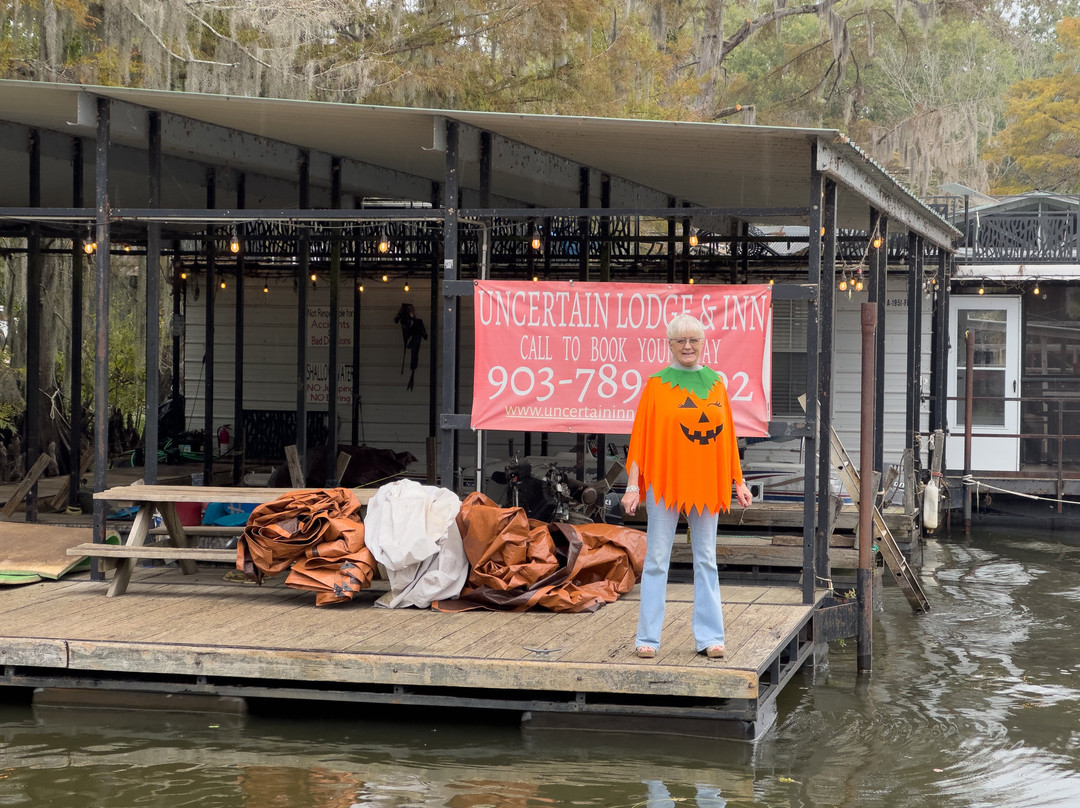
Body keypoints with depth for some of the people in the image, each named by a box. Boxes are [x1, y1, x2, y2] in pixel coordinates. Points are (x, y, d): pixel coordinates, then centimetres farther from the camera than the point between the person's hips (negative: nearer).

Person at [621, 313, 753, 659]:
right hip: (664, 481, -3)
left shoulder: (715, 383, 8)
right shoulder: (657, 384, -2)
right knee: (657, 559, 0)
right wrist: (633, 485, -10)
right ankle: (648, 637, 4)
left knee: (706, 559, 7)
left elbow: (728, 435, 12)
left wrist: (738, 481, 9)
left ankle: (709, 637, 11)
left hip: (705, 483, 3)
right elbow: (640, 437, -4)